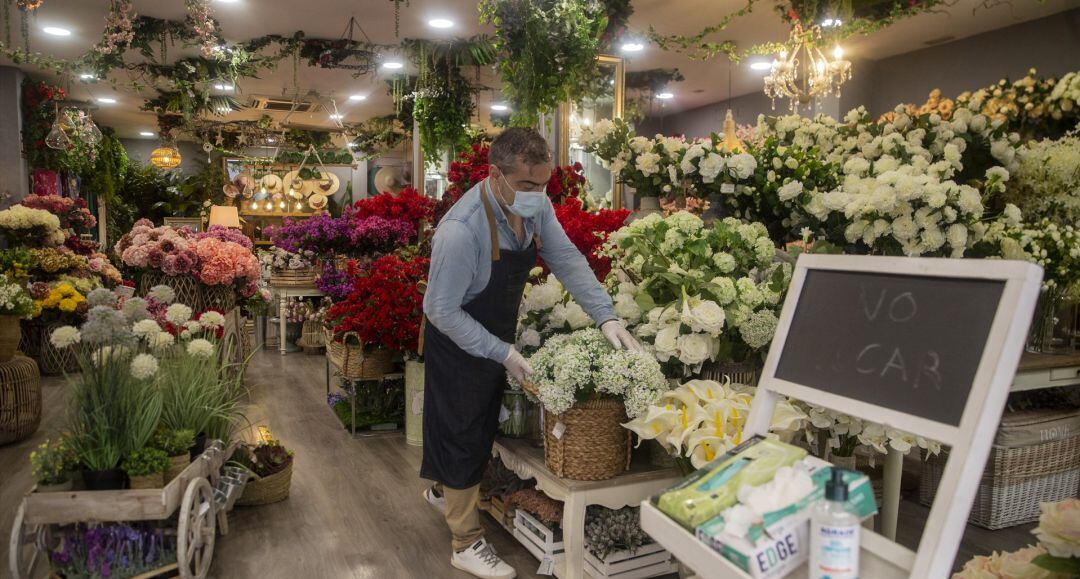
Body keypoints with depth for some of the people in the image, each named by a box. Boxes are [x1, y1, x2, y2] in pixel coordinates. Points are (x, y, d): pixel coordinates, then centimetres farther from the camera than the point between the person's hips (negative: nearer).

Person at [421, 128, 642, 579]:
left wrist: (606, 318, -18)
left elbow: (566, 260, -8)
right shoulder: (461, 230, -34)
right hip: (459, 344, -7)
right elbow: (443, 312, -27)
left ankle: (443, 491, 51)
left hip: (497, 338, 7)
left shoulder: (536, 205, -13)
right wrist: (502, 353, -26)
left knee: (481, 427, 24)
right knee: (463, 436, 6)